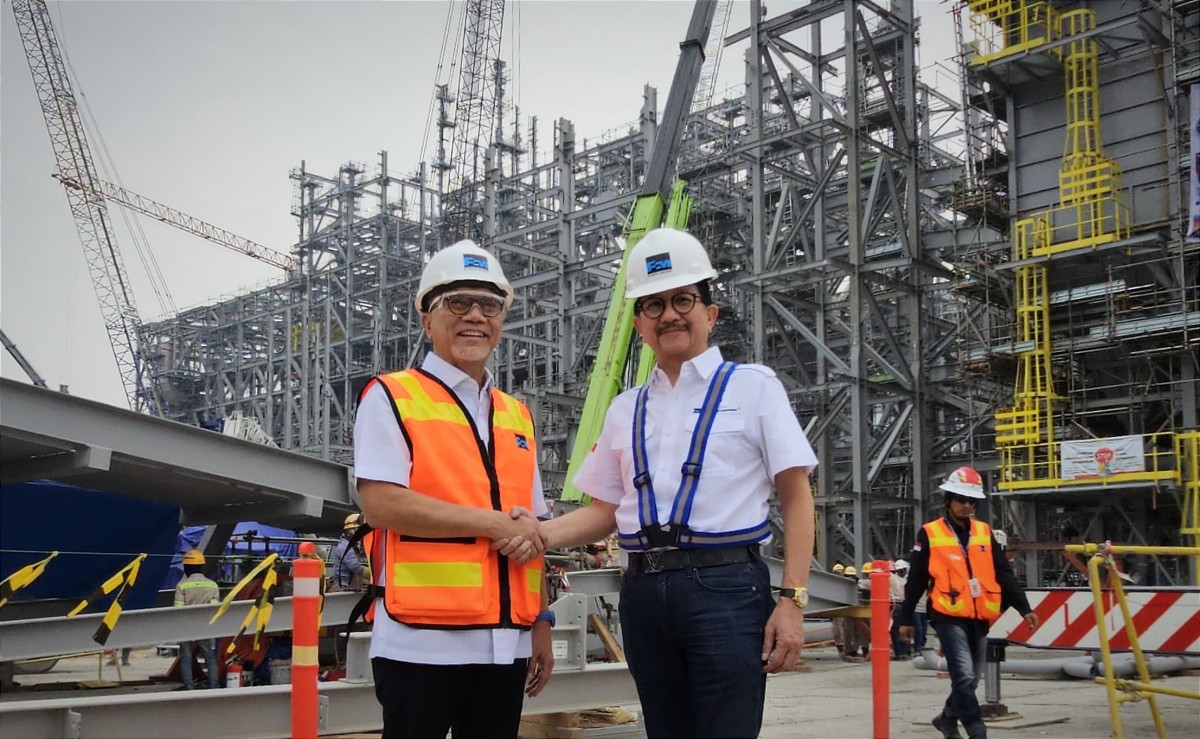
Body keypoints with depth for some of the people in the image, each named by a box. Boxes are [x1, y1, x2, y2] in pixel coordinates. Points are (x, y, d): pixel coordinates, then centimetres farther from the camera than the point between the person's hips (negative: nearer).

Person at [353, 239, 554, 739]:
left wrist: (541, 622, 12)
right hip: (422, 641, -6)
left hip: (506, 643, 6)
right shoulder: (392, 398, -2)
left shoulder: (517, 416, 16)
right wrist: (495, 523, -14)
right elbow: (380, 504, -14)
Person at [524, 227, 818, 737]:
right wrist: (534, 534, -1)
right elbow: (605, 510, 18)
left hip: (726, 588, -4)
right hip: (644, 594, 5)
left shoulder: (752, 386, 5)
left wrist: (792, 600, -10)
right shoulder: (625, 410, 17)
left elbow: (796, 498, 0)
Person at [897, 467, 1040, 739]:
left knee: (971, 678, 14)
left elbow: (1004, 574, 10)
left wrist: (1024, 608, 1)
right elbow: (916, 580, 1)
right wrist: (906, 618, 2)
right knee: (964, 675, -16)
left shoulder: (985, 532, 10)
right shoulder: (930, 533, -2)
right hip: (949, 617, -5)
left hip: (979, 618, 5)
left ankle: (947, 717, 37)